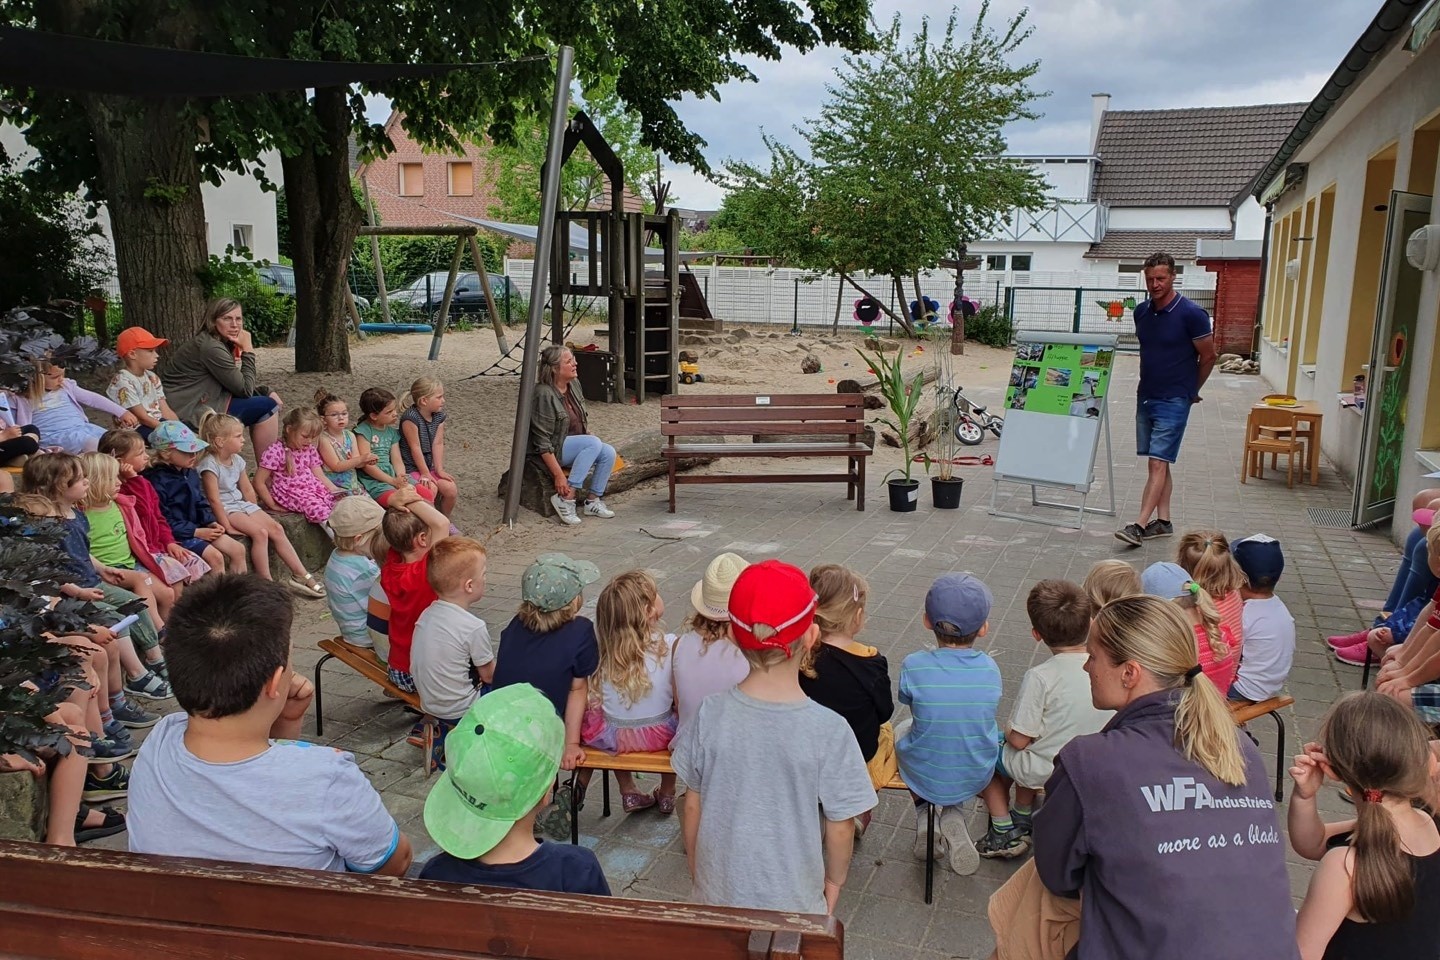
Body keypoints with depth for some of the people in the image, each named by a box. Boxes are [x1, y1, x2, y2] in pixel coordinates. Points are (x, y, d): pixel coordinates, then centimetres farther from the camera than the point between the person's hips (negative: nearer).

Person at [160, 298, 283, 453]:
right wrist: (248, 350, -14)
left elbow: (238, 384, 13)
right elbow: (245, 390, -16)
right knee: (266, 407, -11)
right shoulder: (211, 347, -20)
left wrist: (267, 392, -2)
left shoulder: (223, 342, 10)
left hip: (203, 400, 10)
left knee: (269, 400, 12)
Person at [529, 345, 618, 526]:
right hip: (553, 450, -8)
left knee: (608, 452, -14)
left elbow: (583, 422, 21)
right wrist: (558, 475, -27)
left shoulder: (573, 386, 5)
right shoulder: (544, 394, -22)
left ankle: (593, 501, -3)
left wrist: (590, 435, 3)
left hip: (576, 445, 8)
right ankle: (565, 498, -25)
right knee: (594, 443, -28)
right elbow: (542, 443, -23)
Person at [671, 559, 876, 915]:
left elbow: (692, 807, -4)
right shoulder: (829, 730, -22)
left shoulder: (711, 715, -15)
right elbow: (840, 827, -12)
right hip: (793, 901, -2)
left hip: (718, 895, 2)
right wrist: (834, 882, 8)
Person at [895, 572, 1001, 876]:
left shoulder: (914, 666, -23)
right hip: (975, 778, 1)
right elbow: (984, 713, 1)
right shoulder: (990, 669, -16)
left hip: (924, 778, -1)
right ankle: (954, 818, 18)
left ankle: (923, 818, 22)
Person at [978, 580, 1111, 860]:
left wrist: (1007, 734, 3)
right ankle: (1023, 819, 39)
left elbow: (1019, 740, -19)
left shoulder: (1040, 677, -26)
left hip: (1045, 772, -6)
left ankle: (1004, 831, 18)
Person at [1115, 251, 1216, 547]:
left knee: (1158, 463, -10)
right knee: (1158, 463, 11)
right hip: (1146, 397, 7)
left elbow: (1208, 357, -3)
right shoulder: (1141, 311, 5)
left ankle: (1139, 525, -15)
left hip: (1173, 401, -6)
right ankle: (1163, 521, 18)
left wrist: (1190, 391, 8)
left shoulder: (1191, 314, -13)